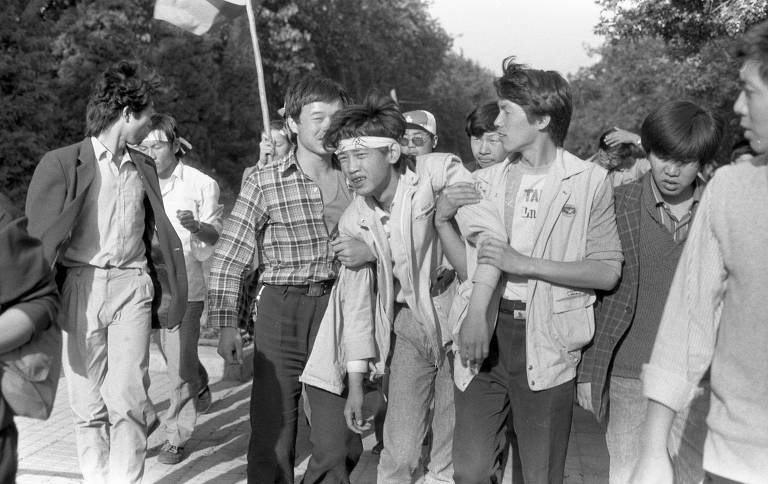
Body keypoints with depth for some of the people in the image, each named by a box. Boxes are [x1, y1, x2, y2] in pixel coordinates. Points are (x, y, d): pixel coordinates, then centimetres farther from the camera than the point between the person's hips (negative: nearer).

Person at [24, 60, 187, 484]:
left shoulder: (143, 167, 15)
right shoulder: (62, 163, 0)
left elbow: (160, 237, 22)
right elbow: (39, 239, -2)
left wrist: (165, 295, 18)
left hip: (131, 286, 2)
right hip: (80, 287, -2)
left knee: (128, 400, -9)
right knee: (88, 405, 3)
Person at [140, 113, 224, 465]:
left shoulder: (201, 183, -4)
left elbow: (215, 234, 0)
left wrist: (196, 226, -21)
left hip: (184, 279, -4)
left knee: (179, 358, -7)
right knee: (170, 352, 17)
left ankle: (176, 437, 5)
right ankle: (200, 392, 46)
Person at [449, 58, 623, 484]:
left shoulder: (589, 181, 0)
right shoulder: (485, 181, 11)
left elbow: (608, 272, -4)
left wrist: (526, 264, -14)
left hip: (545, 344, -3)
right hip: (484, 336, 3)